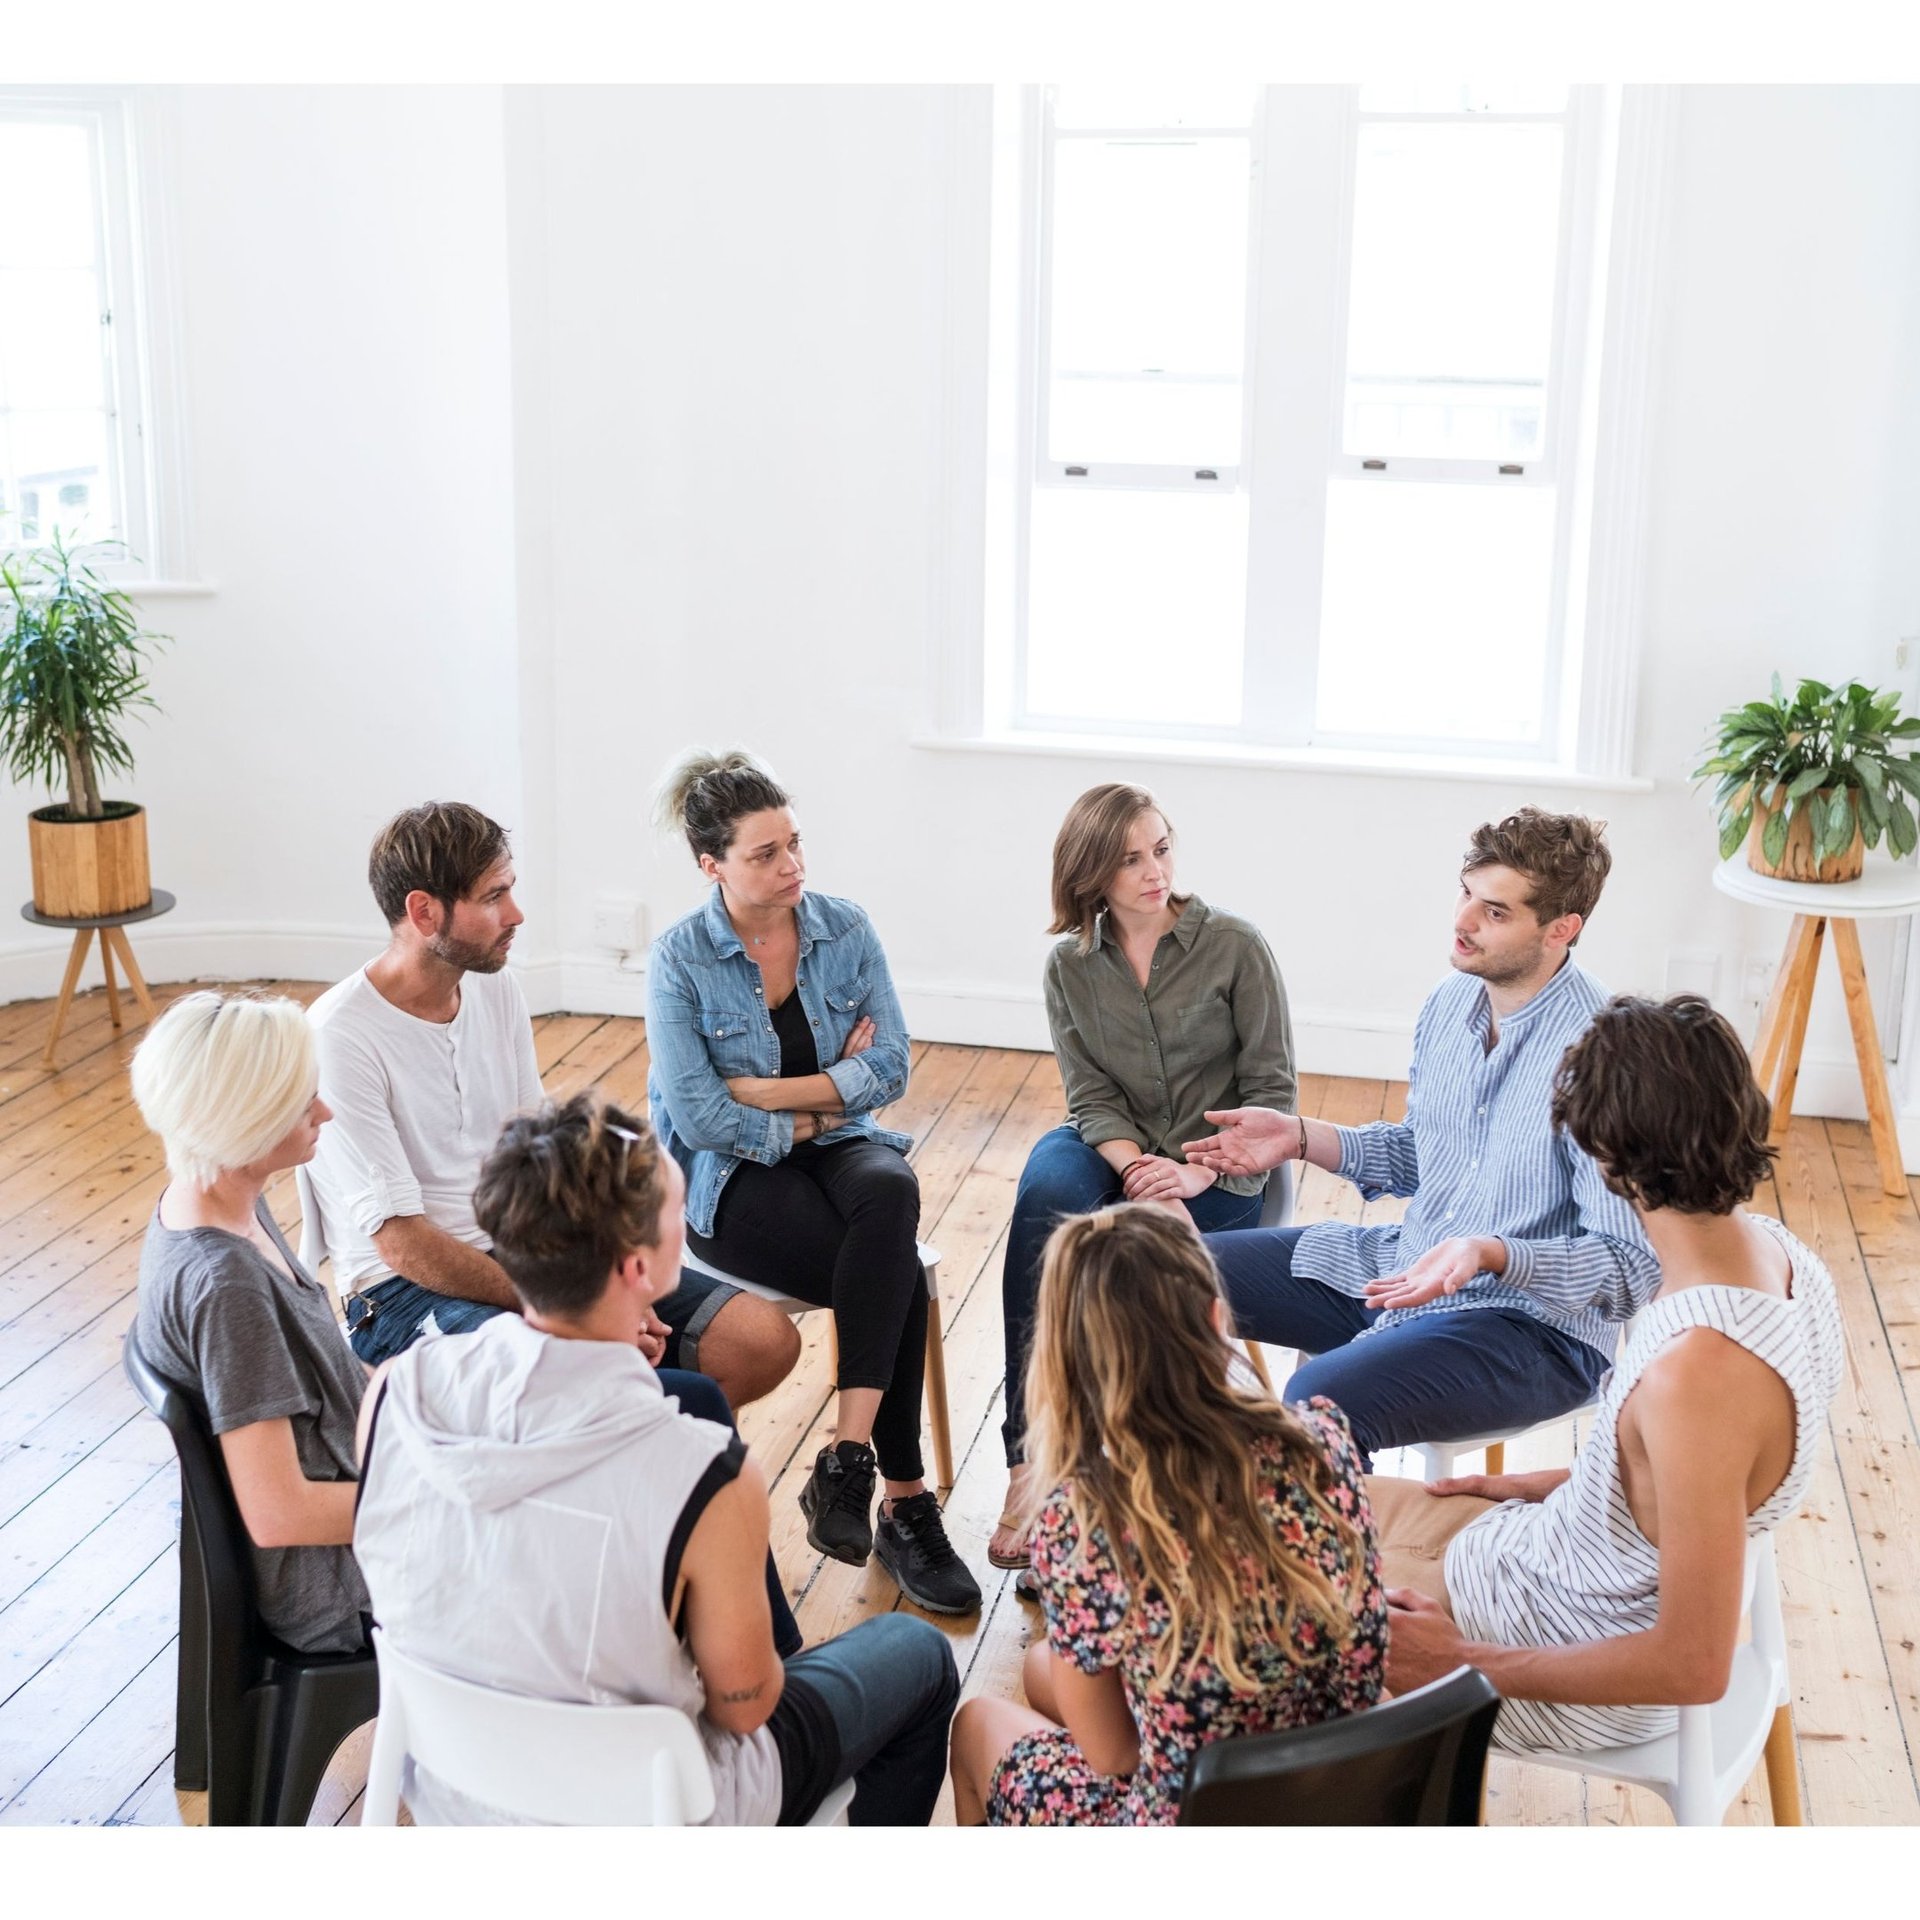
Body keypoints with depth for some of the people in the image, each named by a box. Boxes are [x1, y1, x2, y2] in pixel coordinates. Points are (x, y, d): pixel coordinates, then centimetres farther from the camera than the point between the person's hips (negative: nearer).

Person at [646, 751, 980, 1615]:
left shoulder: (845, 929, 0)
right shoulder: (680, 959, -10)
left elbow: (889, 1067, -6)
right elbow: (698, 1118, -16)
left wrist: (763, 1092, -13)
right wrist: (815, 1109, -9)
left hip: (841, 1148, 4)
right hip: (732, 1181, -3)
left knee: (891, 1190, -35)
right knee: (899, 1273, -29)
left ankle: (846, 1461, -34)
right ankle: (904, 1503, -19)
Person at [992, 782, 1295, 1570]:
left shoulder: (1235, 945, -6)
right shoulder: (1069, 965, 3)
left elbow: (1271, 1090, -6)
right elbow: (1091, 1097, -3)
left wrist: (1198, 1174, -20)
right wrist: (1137, 1167, -22)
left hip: (1221, 1174, -2)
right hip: (1114, 1153, 3)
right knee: (1046, 1195, -32)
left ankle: (1038, 1462, -13)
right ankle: (1029, 1463, -32)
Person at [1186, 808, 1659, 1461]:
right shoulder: (1450, 1001, 3)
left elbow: (1633, 1267, -23)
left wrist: (1489, 1254, -37)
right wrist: (1300, 1137, 5)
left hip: (1535, 1320, -8)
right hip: (1403, 1268, 8)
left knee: (1322, 1399, -34)